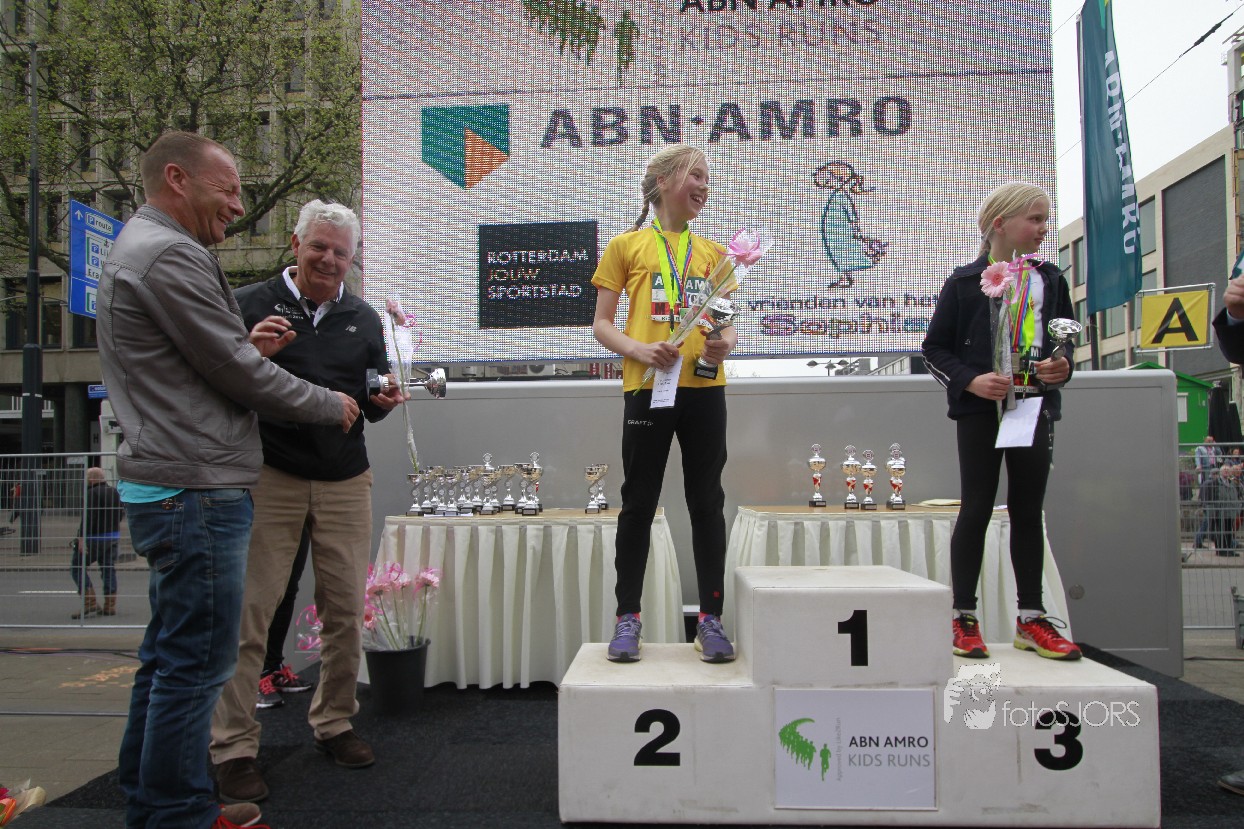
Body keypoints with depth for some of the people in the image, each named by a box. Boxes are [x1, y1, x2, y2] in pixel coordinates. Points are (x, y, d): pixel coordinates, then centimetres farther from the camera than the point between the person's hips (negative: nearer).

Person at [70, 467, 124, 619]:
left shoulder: (92, 493, -13)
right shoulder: (114, 493, 12)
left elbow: (88, 517, -20)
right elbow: (120, 513, 19)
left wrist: (82, 538, -21)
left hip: (94, 538, -8)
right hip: (113, 537, 8)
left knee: (77, 568, 2)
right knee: (109, 570, 10)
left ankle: (90, 603, -7)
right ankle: (110, 606, 9)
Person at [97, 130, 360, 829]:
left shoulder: (137, 247, 20)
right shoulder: (171, 255, -15)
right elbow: (235, 373, -16)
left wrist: (245, 348, 5)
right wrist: (330, 404, -3)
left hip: (165, 486, 11)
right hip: (196, 489, -11)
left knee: (169, 654, 18)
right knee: (198, 660, -2)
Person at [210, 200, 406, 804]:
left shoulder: (363, 319, 15)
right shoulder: (250, 304, 3)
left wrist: (384, 402, -5)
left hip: (345, 482, 4)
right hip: (268, 478, -3)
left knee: (346, 611, 7)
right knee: (249, 611, -2)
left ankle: (334, 723, 25)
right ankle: (233, 748, 11)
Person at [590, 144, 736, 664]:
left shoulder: (712, 252, 15)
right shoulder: (627, 246, 6)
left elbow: (729, 323, 17)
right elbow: (601, 325, 4)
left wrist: (725, 344, -6)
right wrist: (639, 350, -14)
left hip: (705, 389, 3)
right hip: (647, 389, -3)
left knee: (707, 504, 5)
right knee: (639, 504, 4)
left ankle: (710, 620, 14)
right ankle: (628, 618, 15)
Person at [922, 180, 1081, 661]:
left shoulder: (1050, 281, 9)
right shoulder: (966, 282, -3)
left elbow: (1066, 341, 18)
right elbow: (935, 349, -2)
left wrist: (1063, 366, -5)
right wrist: (970, 381, -17)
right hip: (980, 408, -4)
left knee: (1028, 511, 8)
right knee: (977, 509, -2)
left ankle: (1031, 618, 17)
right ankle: (963, 619, 7)